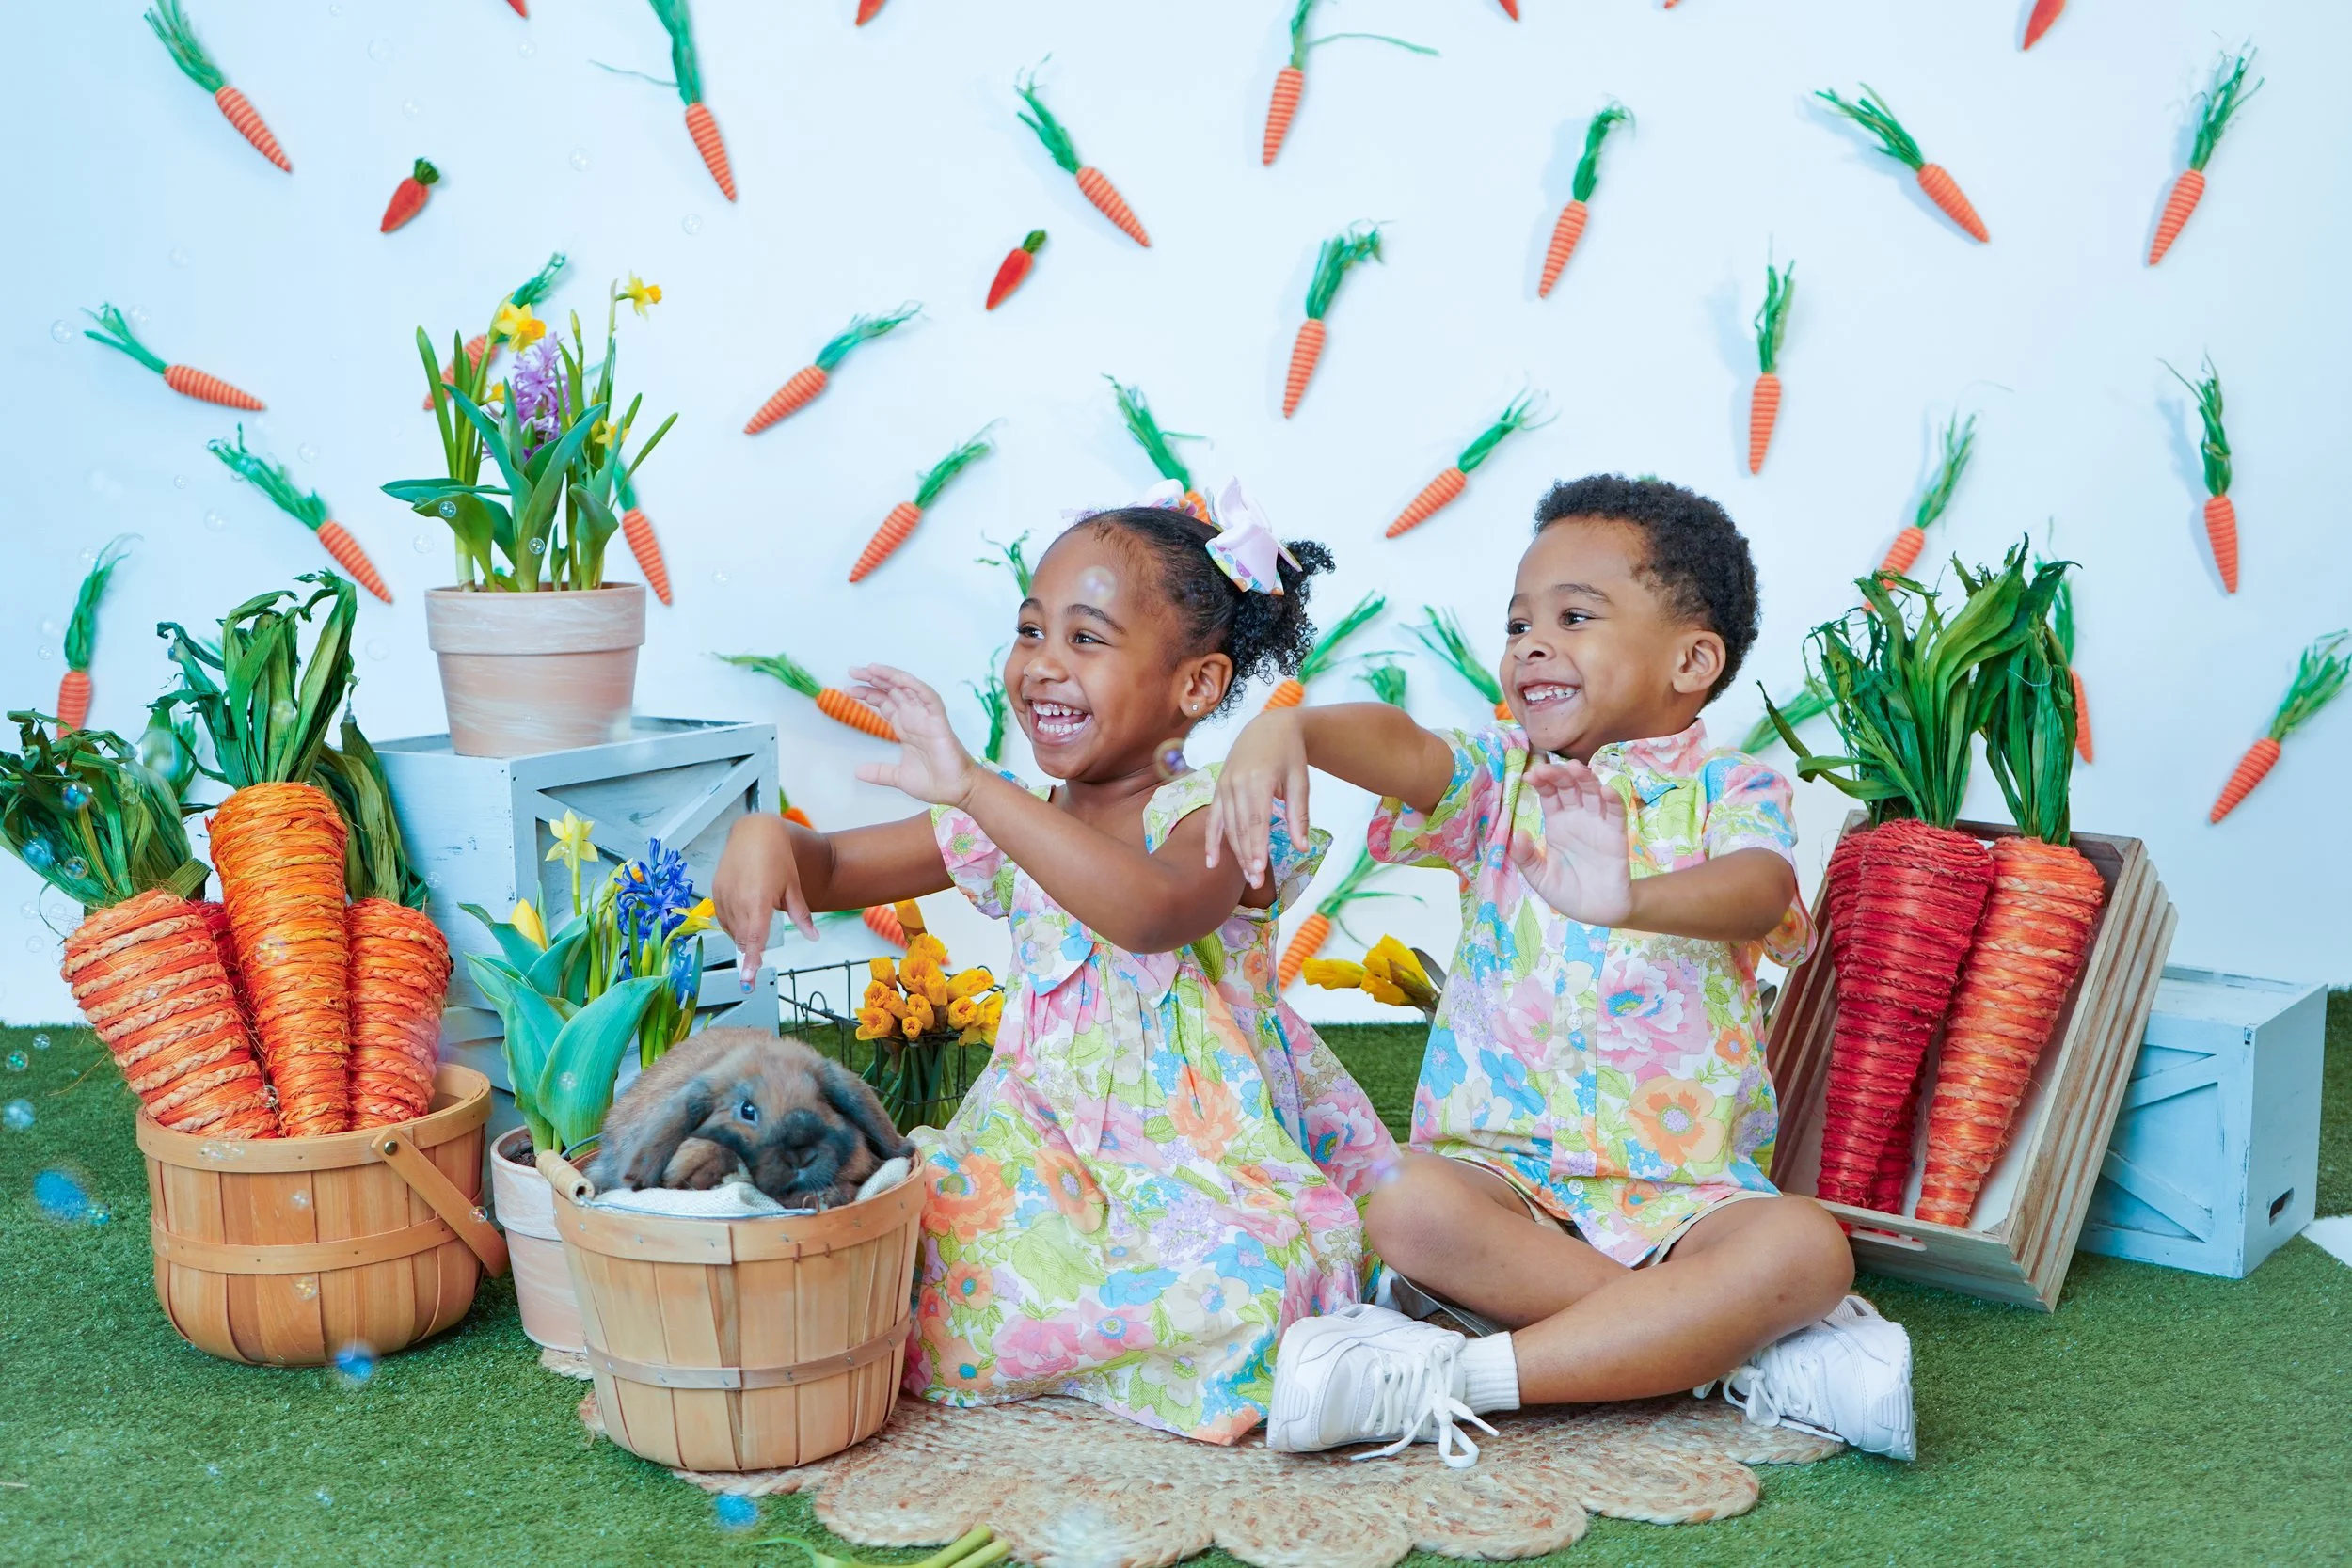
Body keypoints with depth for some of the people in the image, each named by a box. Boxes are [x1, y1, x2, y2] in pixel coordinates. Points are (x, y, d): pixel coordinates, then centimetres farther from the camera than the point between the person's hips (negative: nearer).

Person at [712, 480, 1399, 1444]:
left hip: (1199, 1169, -4)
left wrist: (973, 787, -43)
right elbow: (835, 869, 13)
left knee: (1237, 1281, -35)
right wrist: (767, 839, -13)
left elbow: (1152, 911, -38)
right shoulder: (1014, 826, 7)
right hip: (1042, 1147, 4)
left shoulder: (1218, 821, -13)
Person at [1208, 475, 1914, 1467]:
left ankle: (1457, 1378, -27)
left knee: (1804, 1248, -30)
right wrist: (1286, 727, -38)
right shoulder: (1500, 779, 8)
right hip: (1503, 1171, 1)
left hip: (1687, 1189, -1)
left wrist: (1629, 898, -45)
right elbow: (1398, 743, -14)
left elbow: (1762, 891, -23)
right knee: (1412, 1209, -30)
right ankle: (1732, 1346, -21)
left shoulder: (1730, 791, 1)